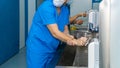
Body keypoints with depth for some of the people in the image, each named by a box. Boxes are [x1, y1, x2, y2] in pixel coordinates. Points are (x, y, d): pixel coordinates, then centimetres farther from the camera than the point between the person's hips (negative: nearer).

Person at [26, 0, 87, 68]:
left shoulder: (65, 9, 2)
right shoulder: (46, 7, -22)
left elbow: (65, 29, 2)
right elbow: (55, 33, -25)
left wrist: (69, 39, -20)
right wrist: (76, 41, -24)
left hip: (54, 49, 7)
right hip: (38, 49, -7)